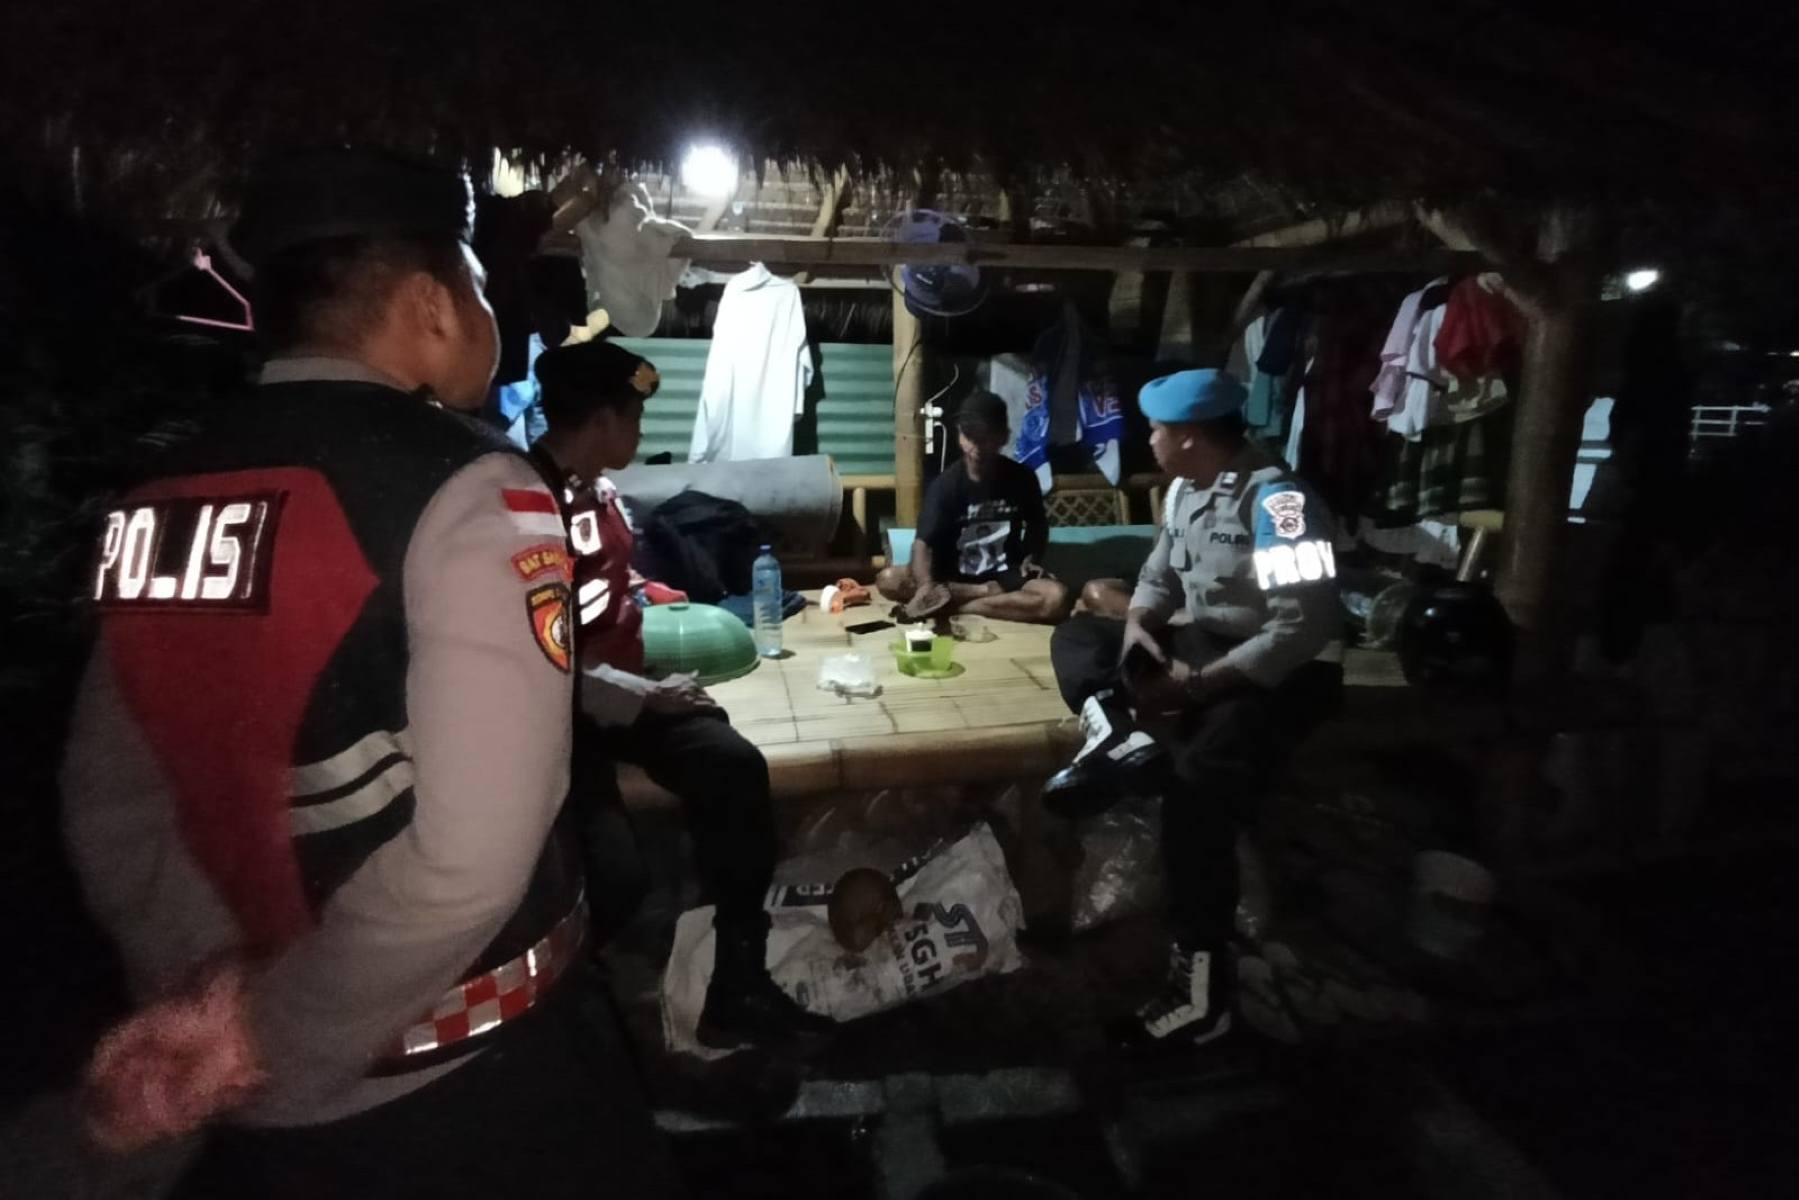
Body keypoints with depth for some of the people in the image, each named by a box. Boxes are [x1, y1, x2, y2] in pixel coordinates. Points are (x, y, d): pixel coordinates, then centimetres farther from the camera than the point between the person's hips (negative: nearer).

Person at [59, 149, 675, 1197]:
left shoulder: (156, 504, 1)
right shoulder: (470, 490, -20)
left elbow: (111, 813, 4)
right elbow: (469, 859, -27)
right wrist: (254, 1044, -14)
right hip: (462, 1084, -4)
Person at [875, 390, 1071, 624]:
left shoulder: (1022, 479, -5)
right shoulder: (946, 484, -11)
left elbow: (1038, 526, 14)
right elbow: (923, 543, -21)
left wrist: (1031, 558, -6)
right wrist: (926, 585, -41)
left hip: (1006, 575, 1)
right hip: (954, 577, 0)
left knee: (1057, 598, -30)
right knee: (888, 580, -25)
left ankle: (954, 605, -23)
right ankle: (986, 593, -18)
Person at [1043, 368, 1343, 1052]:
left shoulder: (1276, 500, -21)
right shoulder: (1186, 490, 7)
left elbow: (1304, 629, -27)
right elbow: (1160, 575, 15)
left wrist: (1197, 686, -27)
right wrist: (1137, 626, -8)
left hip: (1284, 671, -9)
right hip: (1202, 644, 9)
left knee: (1196, 778, -33)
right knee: (1076, 637, 1)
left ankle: (1201, 986, -23)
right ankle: (1117, 734, -31)